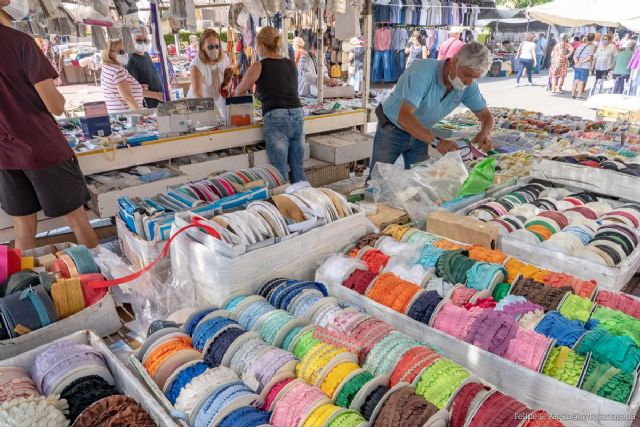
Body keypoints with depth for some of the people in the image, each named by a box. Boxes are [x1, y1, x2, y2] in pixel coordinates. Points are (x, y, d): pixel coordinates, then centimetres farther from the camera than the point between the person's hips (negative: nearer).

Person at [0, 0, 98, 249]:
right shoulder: (20, 42, -14)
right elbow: (56, 107, -15)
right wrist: (55, 92, 6)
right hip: (43, 149, -5)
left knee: (23, 227, 13)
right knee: (77, 219, 6)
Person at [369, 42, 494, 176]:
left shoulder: (469, 85, -13)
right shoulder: (423, 71, -31)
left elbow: (486, 116, -2)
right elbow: (404, 117, -40)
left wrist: (485, 133, -27)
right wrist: (436, 141, -49)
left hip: (420, 134, 5)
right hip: (391, 131, -5)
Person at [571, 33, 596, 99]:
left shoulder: (580, 46, 11)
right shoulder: (592, 46, -3)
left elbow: (574, 56, 3)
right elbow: (590, 57, -14)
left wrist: (577, 62, -8)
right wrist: (582, 62, -10)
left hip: (577, 66, 4)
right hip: (585, 67, -4)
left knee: (576, 80, 10)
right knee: (582, 81, 0)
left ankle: (573, 94, 11)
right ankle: (579, 95, -1)